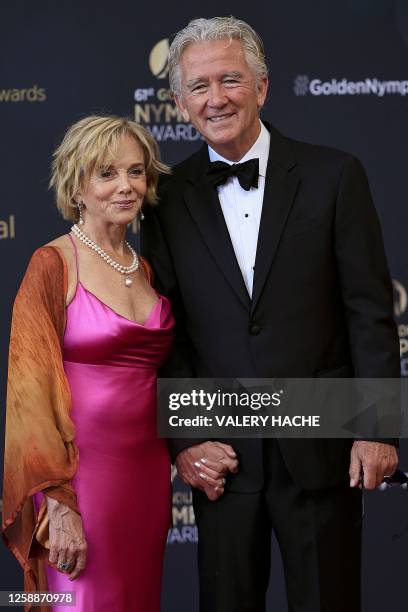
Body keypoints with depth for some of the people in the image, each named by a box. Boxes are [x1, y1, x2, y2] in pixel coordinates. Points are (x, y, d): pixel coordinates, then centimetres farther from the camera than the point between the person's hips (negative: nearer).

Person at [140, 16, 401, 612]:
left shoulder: (333, 176, -2)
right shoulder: (170, 200, 3)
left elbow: (371, 311, -3)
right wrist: (183, 439, -4)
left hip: (321, 449, -1)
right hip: (221, 453, 2)